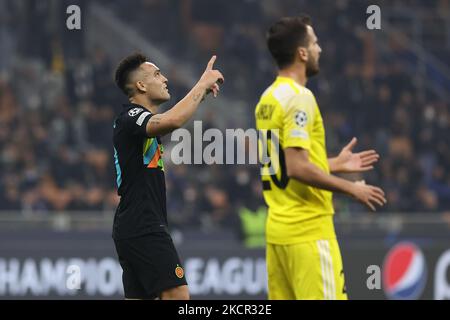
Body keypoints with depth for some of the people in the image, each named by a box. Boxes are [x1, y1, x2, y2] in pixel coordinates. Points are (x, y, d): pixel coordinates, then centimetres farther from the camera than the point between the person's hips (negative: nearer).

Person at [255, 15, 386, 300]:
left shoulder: (269, 98, 14)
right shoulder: (299, 98, -14)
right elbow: (298, 168, -21)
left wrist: (335, 165, 23)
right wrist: (351, 188, -12)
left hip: (278, 227, 9)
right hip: (308, 230, -9)